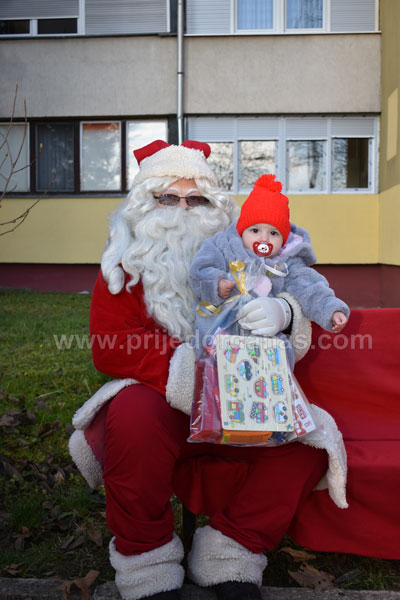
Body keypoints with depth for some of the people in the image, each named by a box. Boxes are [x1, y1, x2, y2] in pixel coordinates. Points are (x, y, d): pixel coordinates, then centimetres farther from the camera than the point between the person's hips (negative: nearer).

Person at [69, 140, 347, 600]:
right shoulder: (127, 263, 2)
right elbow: (108, 346, -10)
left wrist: (281, 313, -21)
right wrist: (184, 365, -28)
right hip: (161, 406, -2)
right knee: (135, 414, -34)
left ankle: (230, 557, -4)